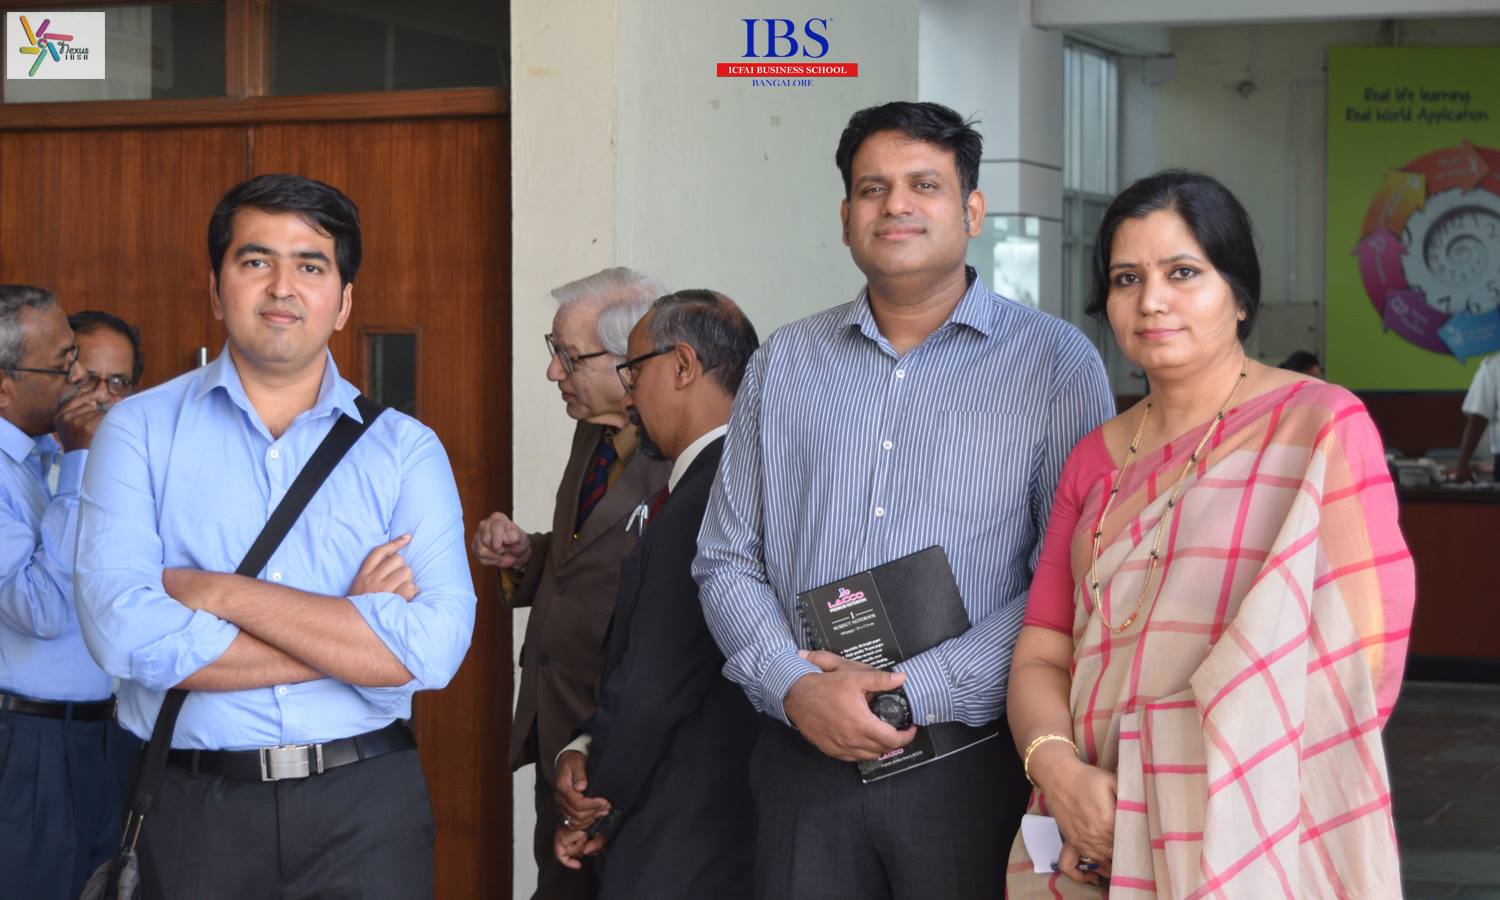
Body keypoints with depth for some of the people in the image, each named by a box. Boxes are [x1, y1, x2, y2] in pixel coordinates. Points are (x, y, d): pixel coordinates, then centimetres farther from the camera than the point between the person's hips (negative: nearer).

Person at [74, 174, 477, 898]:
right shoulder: (140, 431, 1)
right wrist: (357, 635, -11)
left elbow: (436, 646, -12)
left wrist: (220, 593, -14)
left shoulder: (406, 450, 3)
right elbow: (122, 632, -13)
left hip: (366, 811, 1)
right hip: (194, 810, 0)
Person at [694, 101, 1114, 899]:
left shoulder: (1056, 362, 0)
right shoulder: (783, 363, 12)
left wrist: (919, 693, -13)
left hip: (973, 769, -3)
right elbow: (727, 562, 10)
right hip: (803, 763, 3)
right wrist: (795, 686, -7)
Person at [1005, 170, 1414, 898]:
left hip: (1258, 838, -4)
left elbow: (1362, 654, -12)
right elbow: (1042, 654, 6)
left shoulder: (1321, 428, -6)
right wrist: (1056, 769, -14)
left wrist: (1215, 799, -16)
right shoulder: (1096, 460, 9)